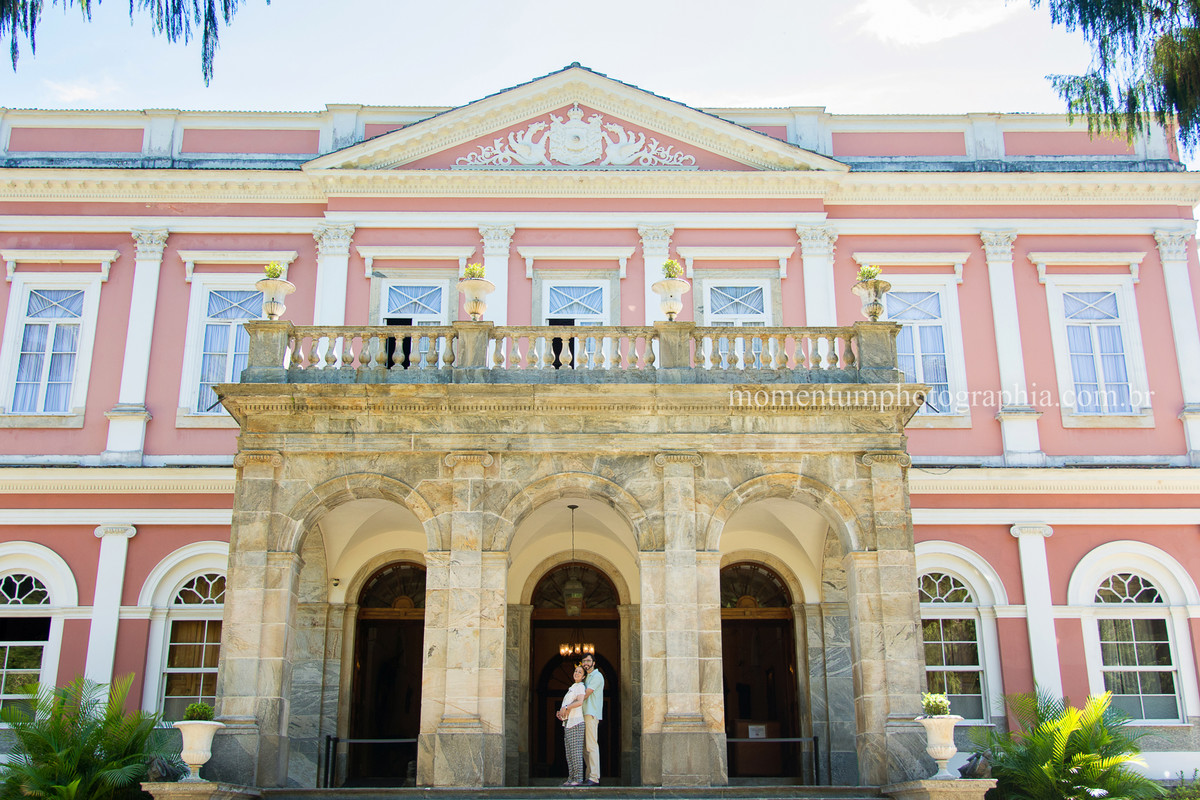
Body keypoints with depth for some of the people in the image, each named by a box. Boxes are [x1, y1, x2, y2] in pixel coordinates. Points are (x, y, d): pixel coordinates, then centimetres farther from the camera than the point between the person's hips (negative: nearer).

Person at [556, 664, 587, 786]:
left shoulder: (580, 686, -3)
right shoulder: (572, 688, 24)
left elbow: (580, 702, -20)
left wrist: (566, 708, -14)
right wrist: (560, 713, 11)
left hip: (576, 722, -9)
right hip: (567, 723, 9)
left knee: (576, 751, -10)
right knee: (569, 752, 6)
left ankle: (578, 778, -10)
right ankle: (571, 778, 8)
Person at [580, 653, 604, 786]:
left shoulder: (597, 676, -5)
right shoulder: (587, 678, 24)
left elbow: (585, 695, -13)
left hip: (592, 714, -9)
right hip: (584, 715, 9)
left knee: (592, 746, -14)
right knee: (585, 746, 7)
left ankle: (594, 778, -18)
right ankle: (589, 776, 8)